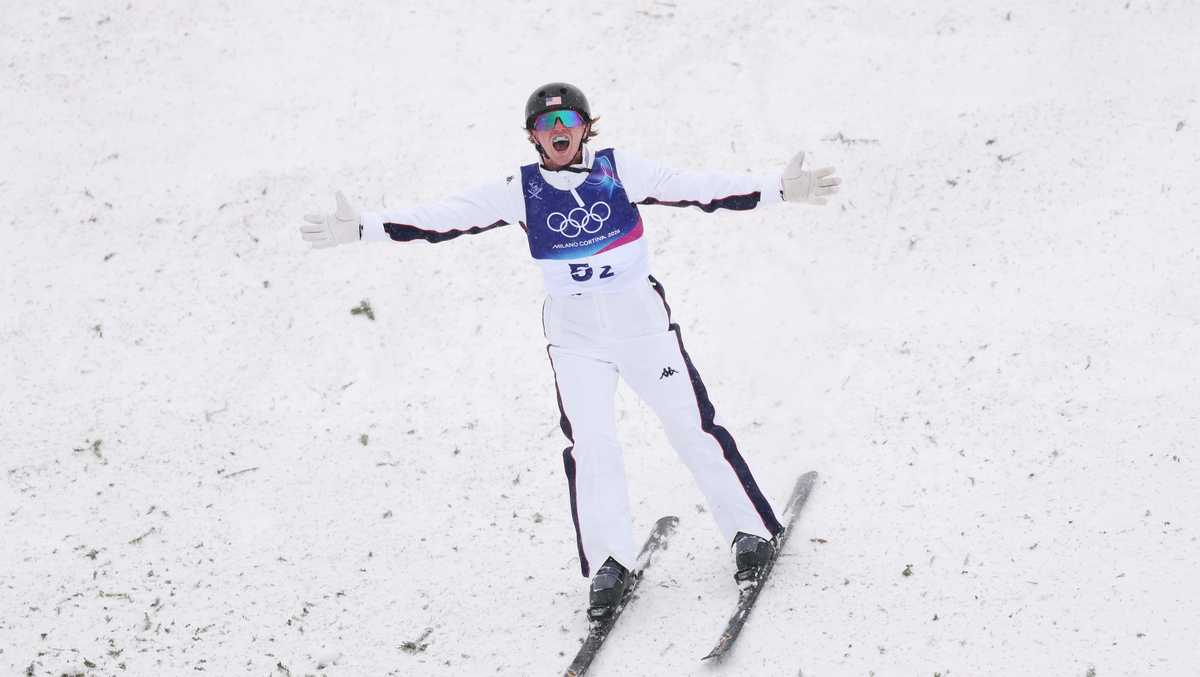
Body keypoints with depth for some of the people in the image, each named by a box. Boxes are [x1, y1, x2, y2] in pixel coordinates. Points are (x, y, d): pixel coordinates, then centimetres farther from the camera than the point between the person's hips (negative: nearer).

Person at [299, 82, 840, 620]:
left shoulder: (619, 170, -3)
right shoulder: (521, 190, 0)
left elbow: (695, 188, -6)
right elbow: (447, 217, -2)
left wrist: (778, 190, -13)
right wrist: (363, 228, -8)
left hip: (641, 318, -1)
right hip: (574, 332, 1)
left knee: (692, 426, 0)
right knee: (589, 444, -7)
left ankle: (750, 532, 11)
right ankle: (609, 561, 3)